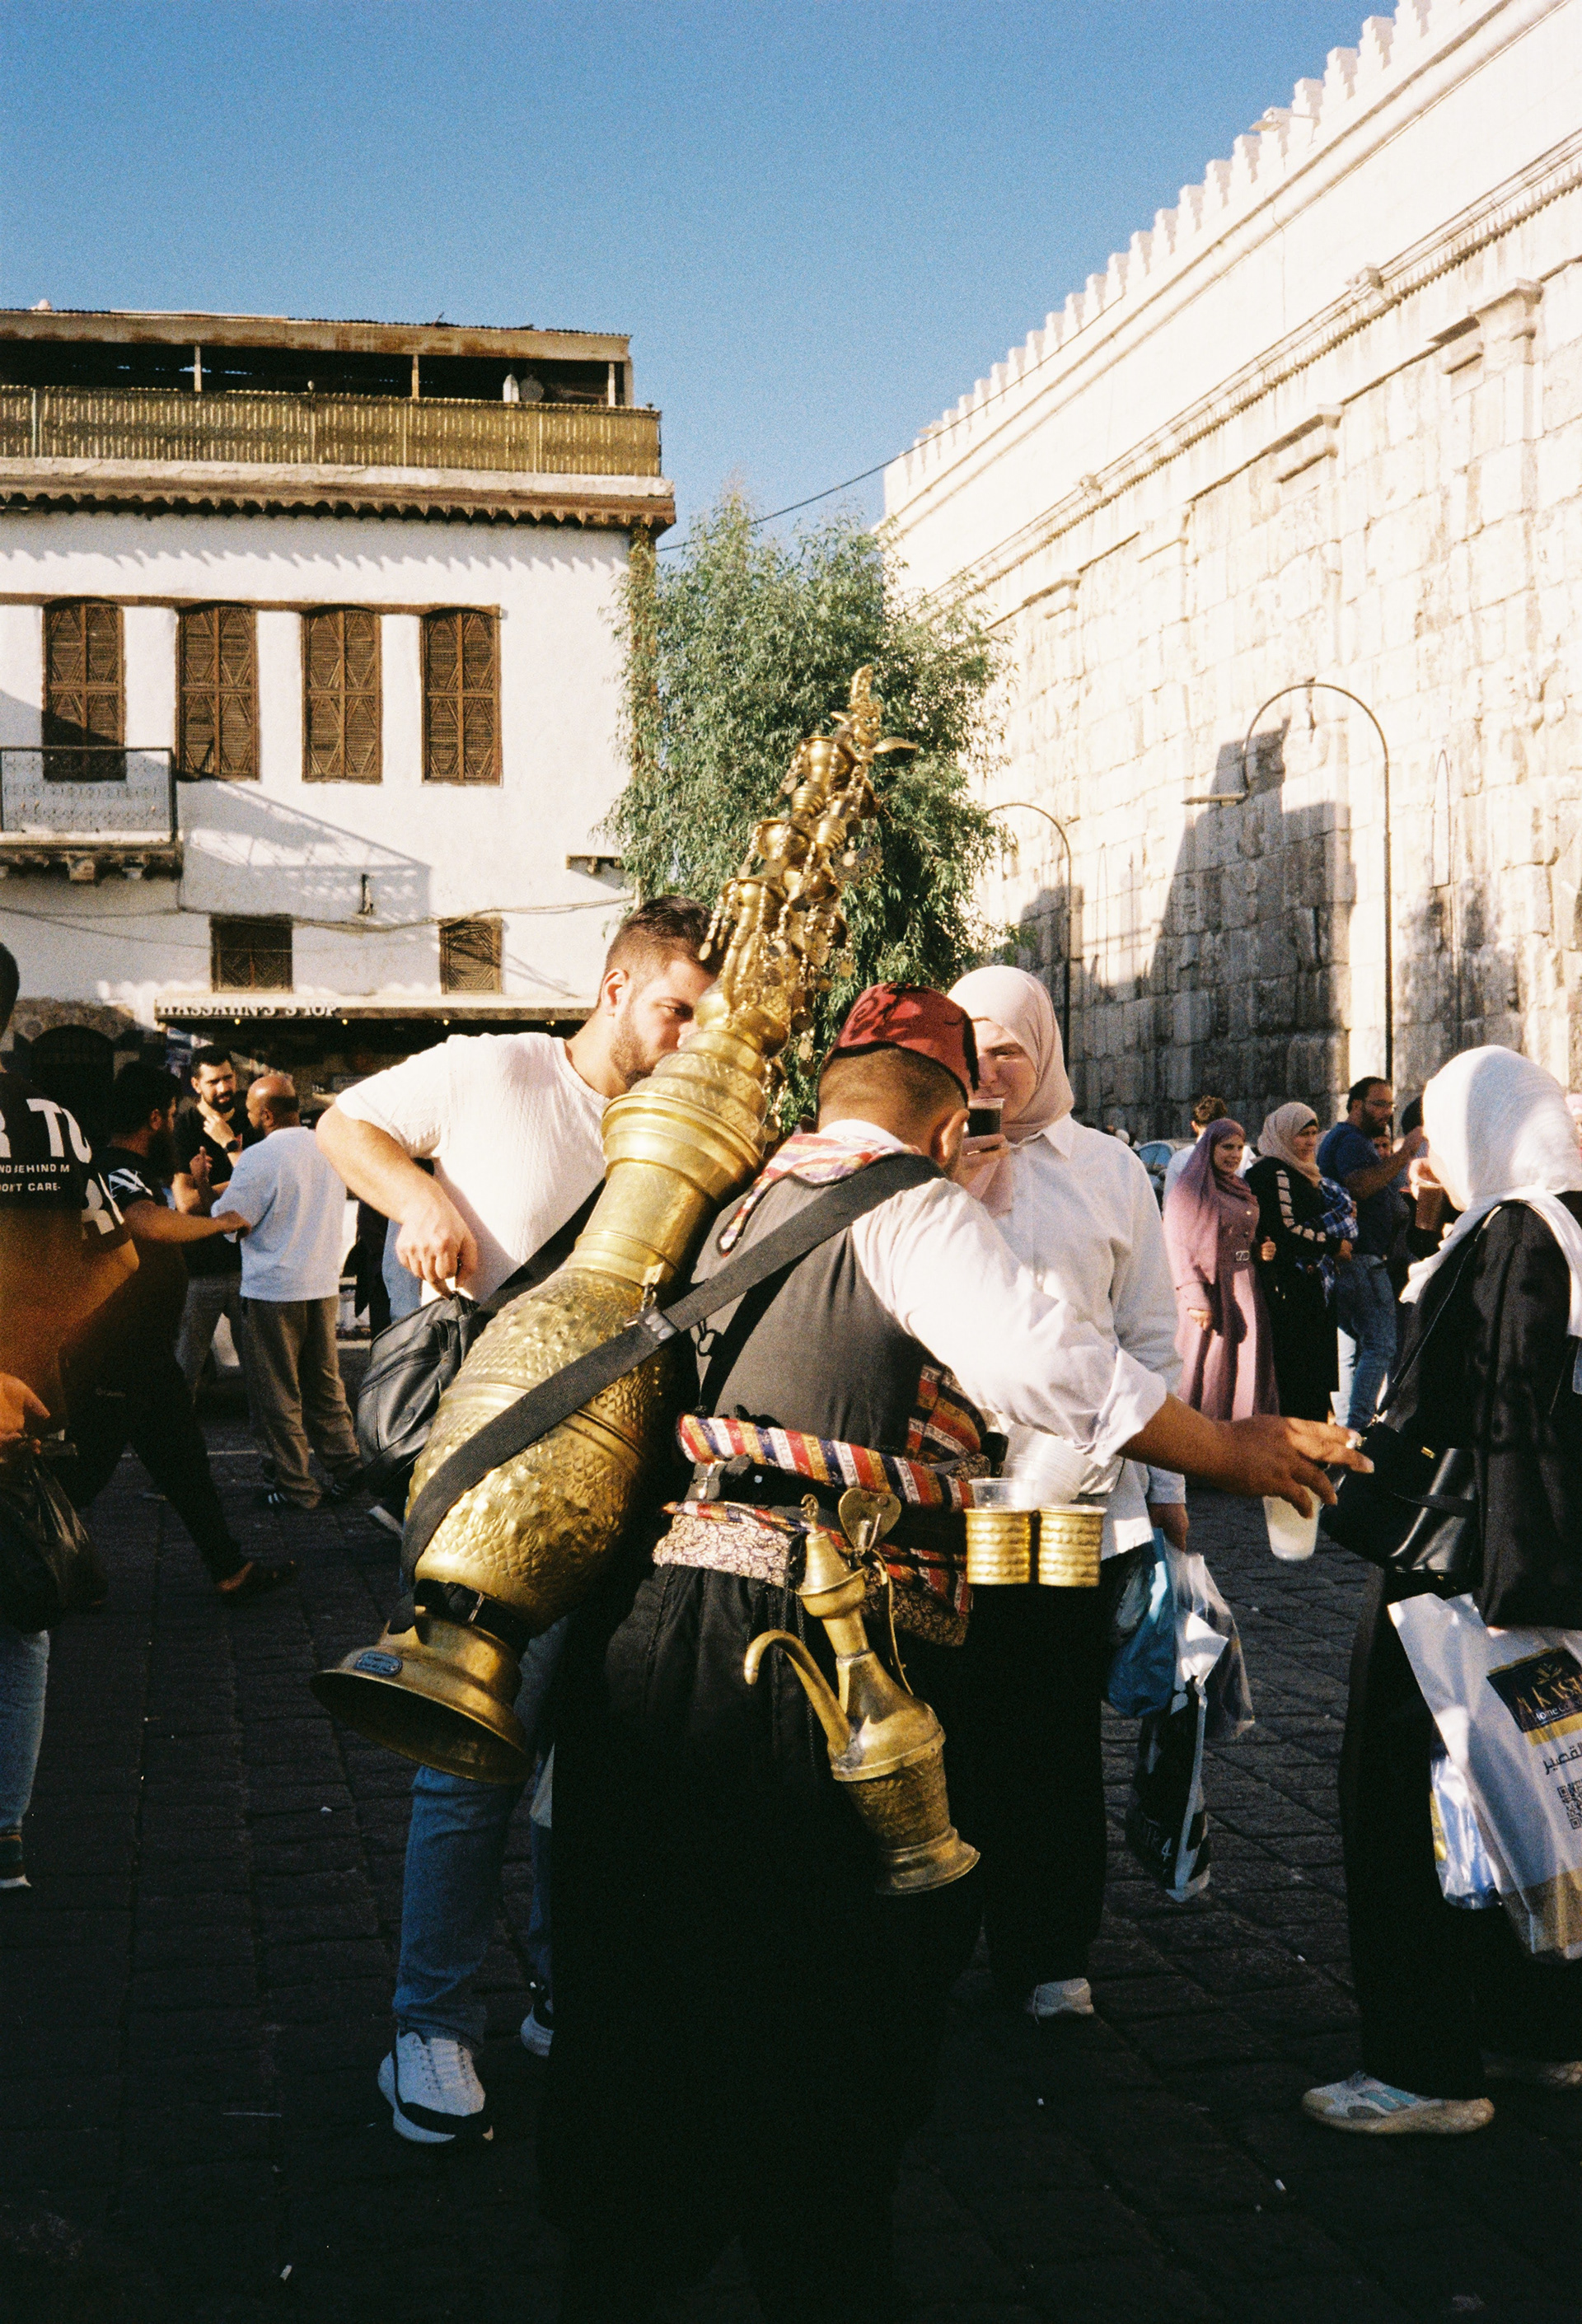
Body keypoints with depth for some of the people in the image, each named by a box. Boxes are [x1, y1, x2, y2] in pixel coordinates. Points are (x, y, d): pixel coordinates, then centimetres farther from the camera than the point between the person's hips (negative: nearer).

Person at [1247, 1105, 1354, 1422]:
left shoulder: (1303, 1174, 19)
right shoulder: (1272, 1172, -11)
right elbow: (1285, 1229, -19)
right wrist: (1334, 1246, -8)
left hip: (1309, 1288, 10)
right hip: (1289, 1289, -10)